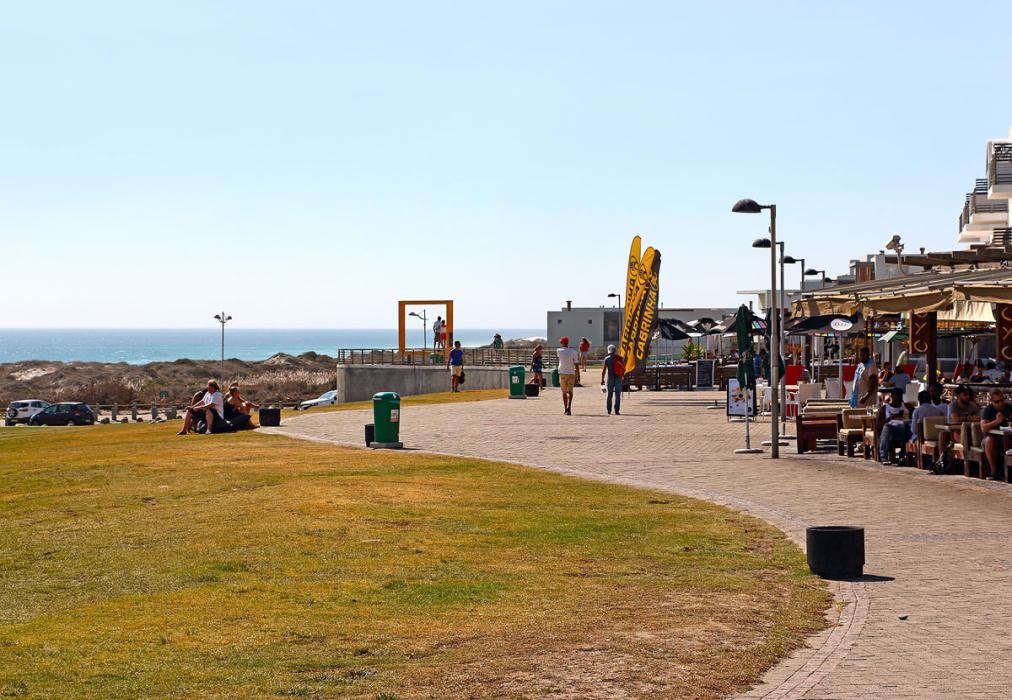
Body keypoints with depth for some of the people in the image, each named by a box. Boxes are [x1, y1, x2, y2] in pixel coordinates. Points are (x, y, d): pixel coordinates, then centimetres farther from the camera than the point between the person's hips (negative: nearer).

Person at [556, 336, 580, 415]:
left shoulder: (559, 351, -4)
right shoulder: (573, 352, -3)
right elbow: (576, 364, -5)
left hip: (562, 373, 0)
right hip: (571, 374, 0)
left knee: (564, 392, 13)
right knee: (570, 392, -3)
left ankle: (565, 409, 17)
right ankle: (569, 407, -24)